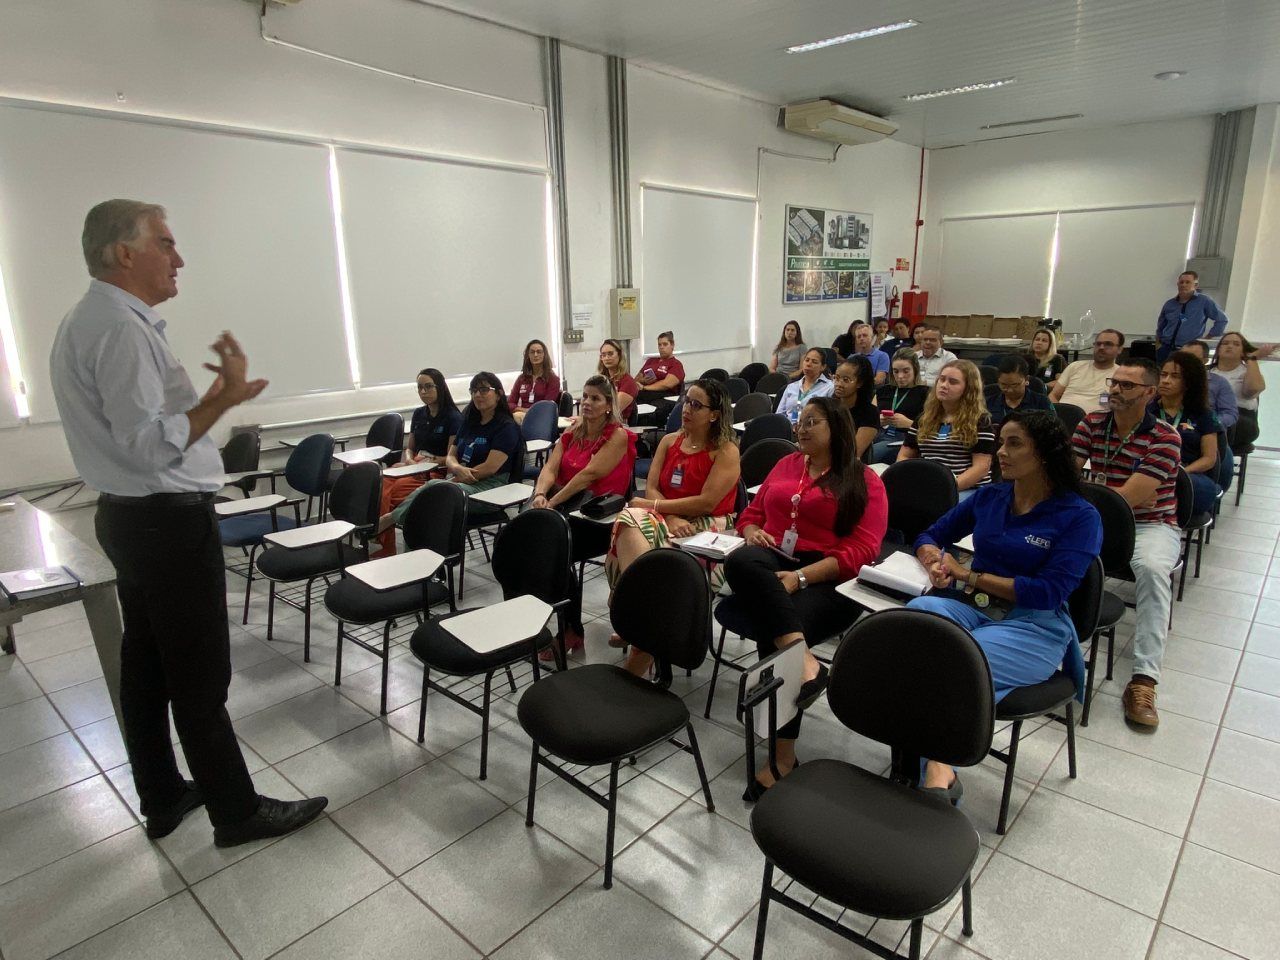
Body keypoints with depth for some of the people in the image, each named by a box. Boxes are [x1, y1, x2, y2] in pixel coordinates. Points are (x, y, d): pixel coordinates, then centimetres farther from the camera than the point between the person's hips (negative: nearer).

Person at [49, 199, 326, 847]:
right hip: (169, 521, -11)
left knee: (145, 665, 17)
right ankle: (237, 811, 12)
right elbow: (151, 444, -26)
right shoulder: (120, 327, -19)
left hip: (129, 517, 11)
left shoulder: (88, 321, 14)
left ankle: (163, 798, 31)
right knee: (200, 678, -1)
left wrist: (216, 390, 14)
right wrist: (226, 397, -23)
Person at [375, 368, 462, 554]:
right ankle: (386, 546, -27)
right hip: (416, 469, 6)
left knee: (399, 487, -31)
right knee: (382, 484, -24)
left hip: (439, 472, -6)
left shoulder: (453, 418, -1)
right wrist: (409, 459, 3)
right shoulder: (419, 414, 20)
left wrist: (429, 460, -16)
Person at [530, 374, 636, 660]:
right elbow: (550, 468, 5)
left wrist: (553, 503, -17)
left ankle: (570, 630, -10)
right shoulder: (573, 432, 17)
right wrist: (540, 493, -15)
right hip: (568, 505, 5)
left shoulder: (618, 436, -3)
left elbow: (589, 475, -14)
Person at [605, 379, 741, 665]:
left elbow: (706, 503, -13)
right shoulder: (669, 441, 15)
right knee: (629, 521, -30)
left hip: (706, 527, -4)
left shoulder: (726, 451, -2)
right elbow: (651, 488, 5)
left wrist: (654, 506, -11)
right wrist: (671, 517, -15)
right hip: (668, 520, 4)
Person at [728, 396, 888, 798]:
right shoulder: (785, 465, 23)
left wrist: (801, 577, -17)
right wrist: (752, 532, 1)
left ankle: (783, 754, -22)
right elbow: (752, 513, 28)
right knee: (741, 561, -33)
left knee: (775, 636, -32)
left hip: (827, 579, -4)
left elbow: (861, 551, -4)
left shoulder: (865, 480, 7)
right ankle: (804, 661, -46)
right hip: (771, 562, 4)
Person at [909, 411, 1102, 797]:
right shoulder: (988, 498, 15)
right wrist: (935, 560, -3)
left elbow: (1049, 593, -9)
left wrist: (967, 575, -8)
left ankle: (937, 767, -24)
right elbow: (929, 537, 22)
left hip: (1034, 625, -4)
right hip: (971, 607, 4)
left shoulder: (1080, 516, 1)